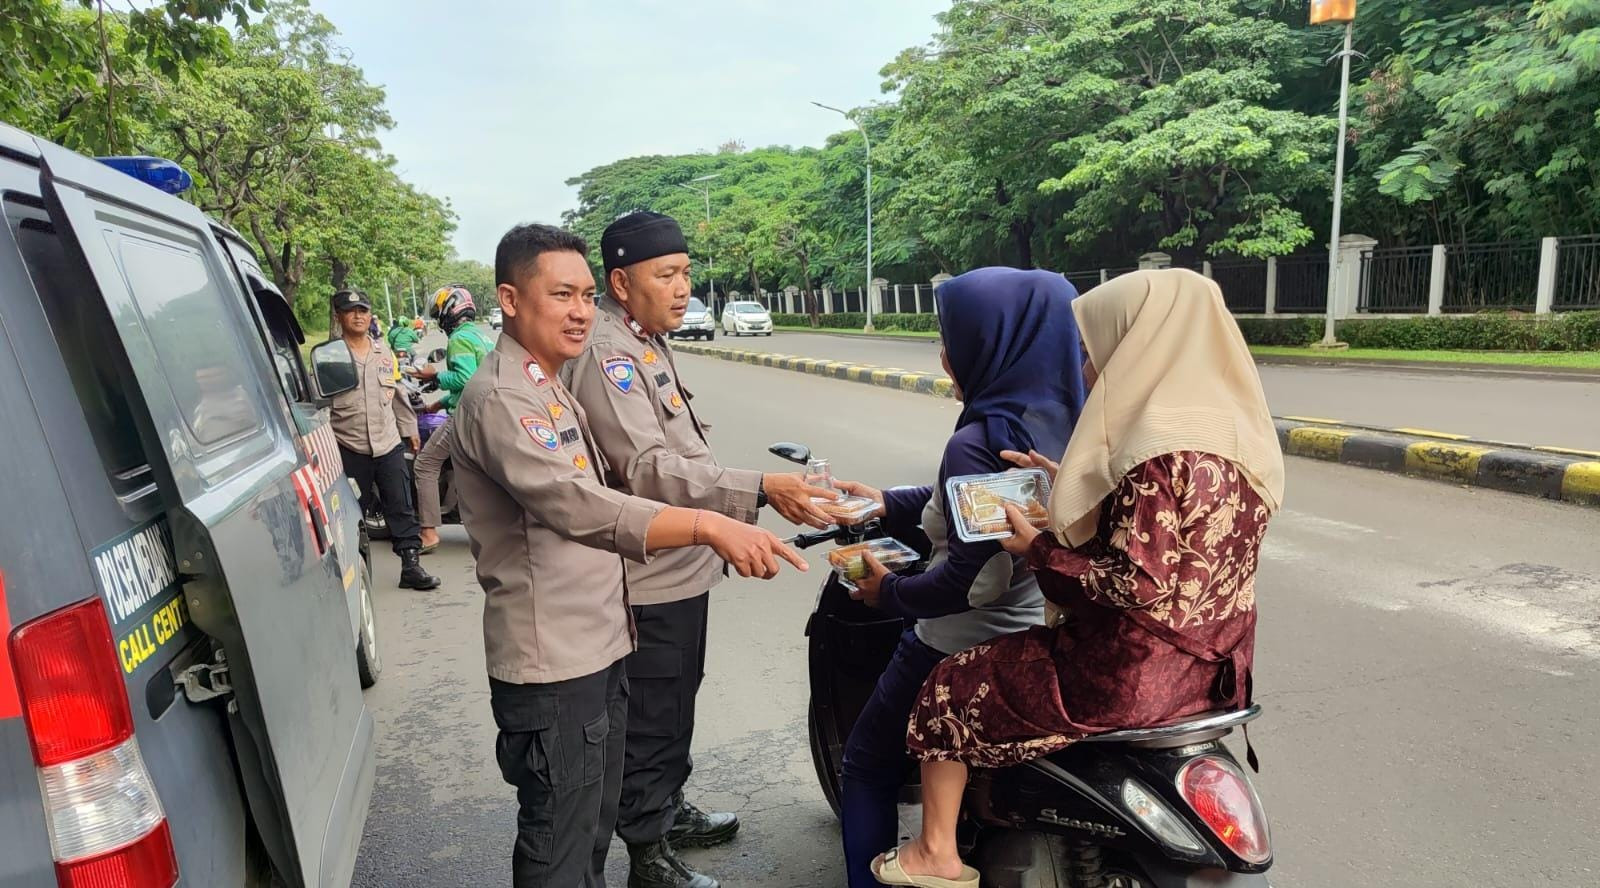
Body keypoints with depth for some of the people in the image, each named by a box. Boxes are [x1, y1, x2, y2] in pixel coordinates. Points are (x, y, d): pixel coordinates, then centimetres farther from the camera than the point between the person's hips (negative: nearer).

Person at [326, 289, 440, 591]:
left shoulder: (384, 351, 12)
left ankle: (411, 566, 5)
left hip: (389, 444, 3)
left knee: (401, 507, 1)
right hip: (349, 449, -3)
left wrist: (409, 429, 14)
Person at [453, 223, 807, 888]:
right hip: (552, 664, -10)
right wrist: (707, 525, -43)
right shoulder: (499, 399, -19)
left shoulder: (550, 390, 14)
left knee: (594, 832, 22)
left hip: (597, 647, 10)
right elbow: (580, 507, -34)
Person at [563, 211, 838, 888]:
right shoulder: (606, 353, -20)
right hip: (648, 578, -10)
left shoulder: (648, 344, 12)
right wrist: (760, 490, -36)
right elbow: (646, 469, -31)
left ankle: (670, 810, 42)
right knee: (652, 722, 5)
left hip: (683, 566, 10)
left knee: (676, 705, 24)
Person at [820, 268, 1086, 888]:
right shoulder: (1065, 420, -2)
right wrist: (887, 505, 7)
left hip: (968, 648, -8)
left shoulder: (978, 442, -27)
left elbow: (975, 578, -28)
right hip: (1046, 635, 9)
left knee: (869, 761, 14)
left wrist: (891, 593, -12)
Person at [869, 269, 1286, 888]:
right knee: (1009, 653, 31)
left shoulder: (1158, 453, -25)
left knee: (951, 688, 9)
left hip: (1133, 674, -9)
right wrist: (1072, 484, 11)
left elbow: (1138, 585, -27)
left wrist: (1038, 549, -15)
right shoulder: (1231, 428, 5)